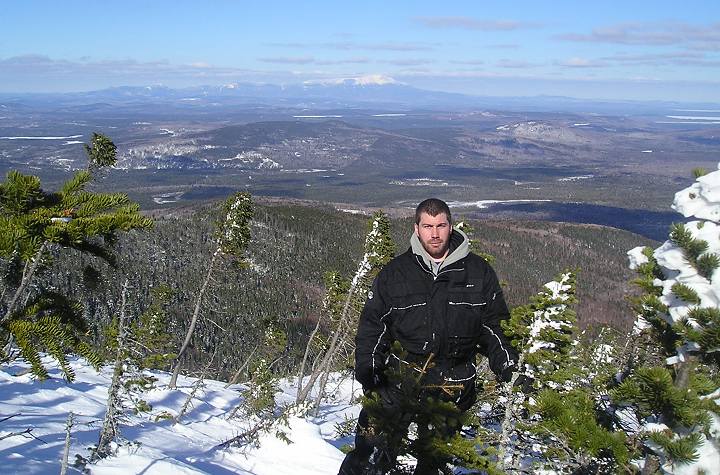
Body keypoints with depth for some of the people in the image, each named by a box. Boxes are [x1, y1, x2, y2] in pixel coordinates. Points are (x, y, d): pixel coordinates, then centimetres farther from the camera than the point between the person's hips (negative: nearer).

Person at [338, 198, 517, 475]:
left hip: (455, 384, 1)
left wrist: (504, 362, 0)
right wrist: (368, 370, -1)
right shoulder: (395, 273, 3)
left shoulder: (479, 272, 4)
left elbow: (495, 324, 13)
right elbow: (372, 325, 8)